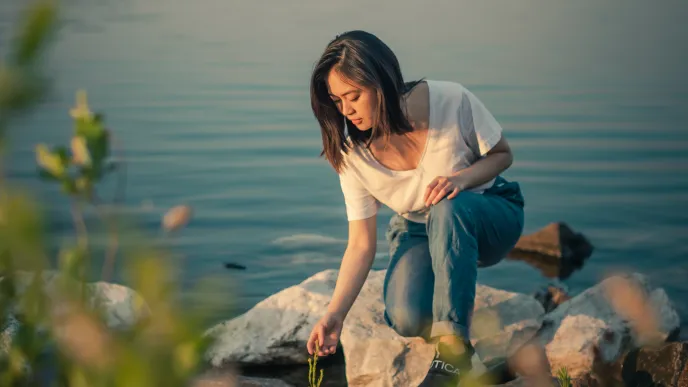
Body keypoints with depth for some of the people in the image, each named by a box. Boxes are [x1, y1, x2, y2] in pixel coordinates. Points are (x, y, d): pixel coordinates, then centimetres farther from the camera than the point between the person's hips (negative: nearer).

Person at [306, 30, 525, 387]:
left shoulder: (450, 100, -25)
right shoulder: (353, 154, -17)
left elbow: (502, 155, -9)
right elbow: (361, 244, -14)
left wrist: (461, 178, -30)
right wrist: (334, 315, -26)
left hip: (488, 216, -2)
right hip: (418, 232, 2)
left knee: (448, 209, -39)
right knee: (407, 319, -28)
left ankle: (452, 346, -31)